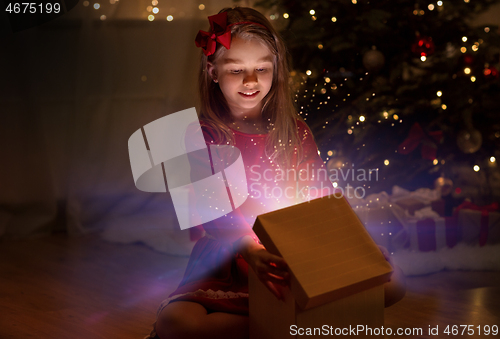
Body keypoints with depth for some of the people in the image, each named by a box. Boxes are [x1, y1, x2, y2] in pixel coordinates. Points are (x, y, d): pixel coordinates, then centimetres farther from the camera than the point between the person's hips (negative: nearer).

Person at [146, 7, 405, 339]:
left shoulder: (295, 130, 9)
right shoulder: (203, 135, -1)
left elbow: (321, 194, 7)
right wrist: (247, 249, -34)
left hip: (299, 258, 3)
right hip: (229, 265, -2)